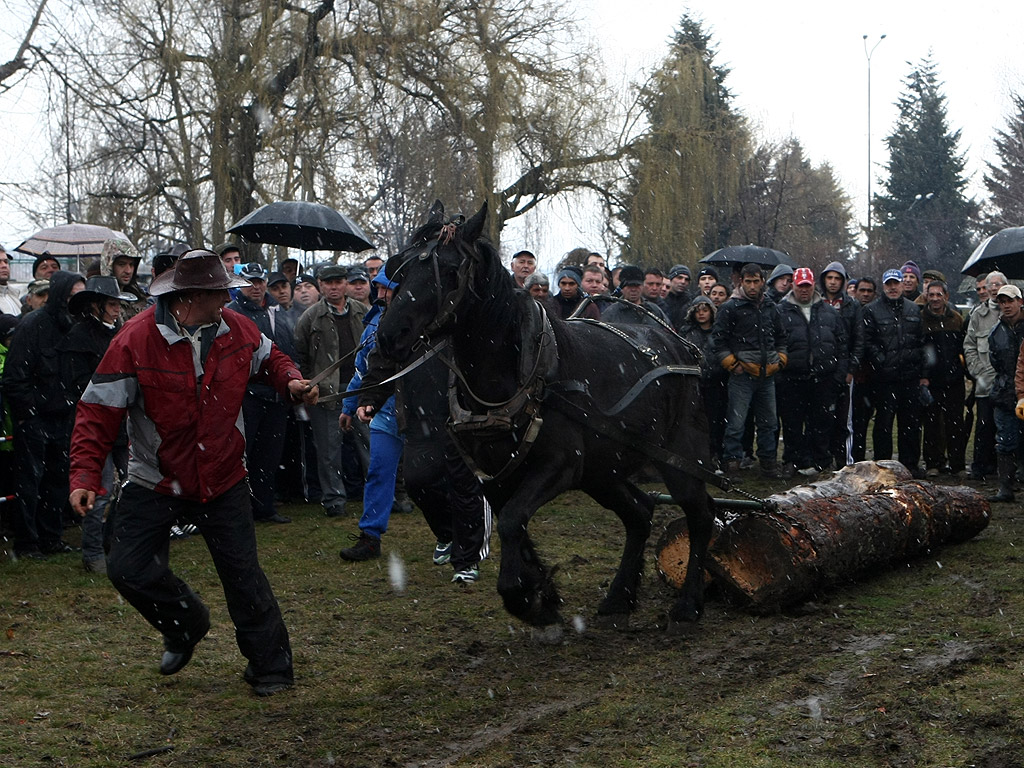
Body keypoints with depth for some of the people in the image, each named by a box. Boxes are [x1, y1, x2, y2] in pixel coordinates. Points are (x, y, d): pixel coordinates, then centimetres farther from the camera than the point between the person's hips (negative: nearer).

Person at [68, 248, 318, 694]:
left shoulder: (238, 330, -5)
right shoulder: (135, 341, -19)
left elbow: (269, 359, 18)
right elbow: (98, 411, -17)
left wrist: (290, 381, -5)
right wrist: (85, 475, -26)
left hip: (222, 478, 1)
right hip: (154, 481, -1)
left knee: (242, 573, 1)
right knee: (128, 569, -7)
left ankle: (270, 667, 15)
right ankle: (186, 625, 23)